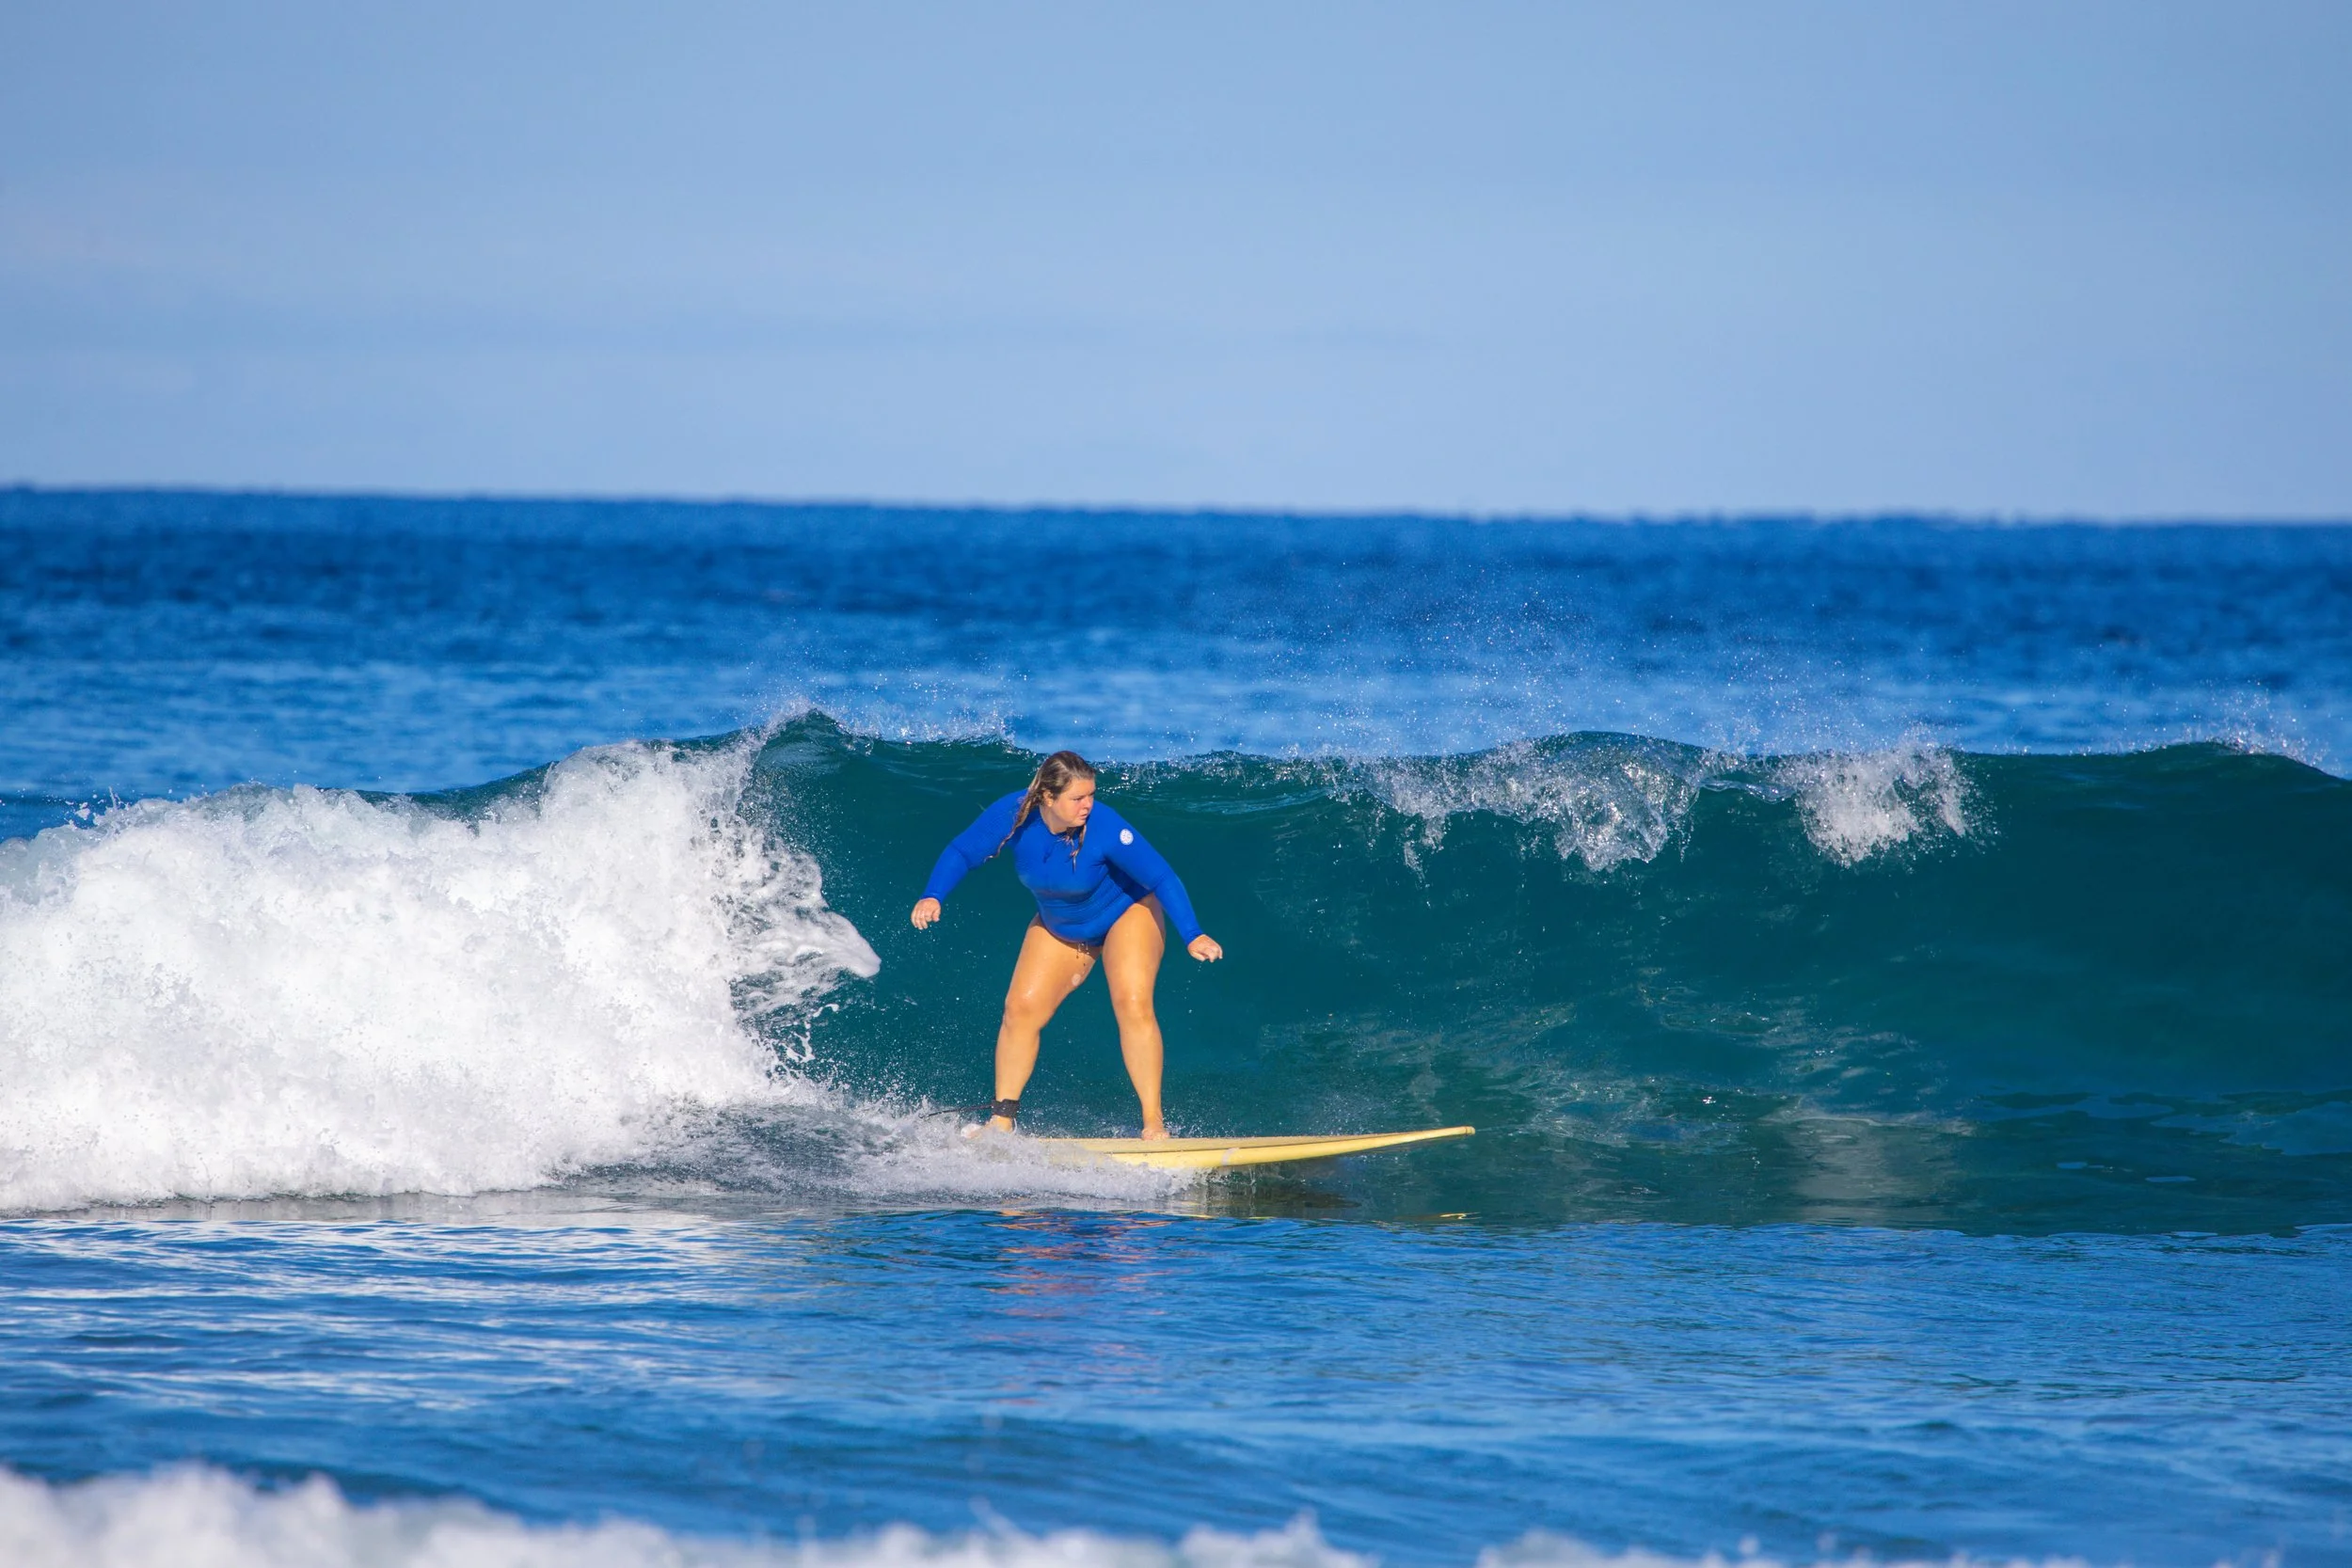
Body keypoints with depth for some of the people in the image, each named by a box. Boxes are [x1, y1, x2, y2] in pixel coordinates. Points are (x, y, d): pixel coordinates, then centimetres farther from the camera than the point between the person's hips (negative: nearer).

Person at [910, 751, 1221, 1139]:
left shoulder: (1105, 828, -35)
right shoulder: (1013, 816, -25)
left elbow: (1162, 878, -32)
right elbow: (961, 853, -13)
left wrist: (1192, 935, -41)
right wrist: (932, 896, -29)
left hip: (1126, 914, -4)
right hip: (1058, 927, 4)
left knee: (1132, 1004, -23)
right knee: (1021, 1008, -7)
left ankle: (1154, 1125, -19)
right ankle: (1001, 1119, 6)